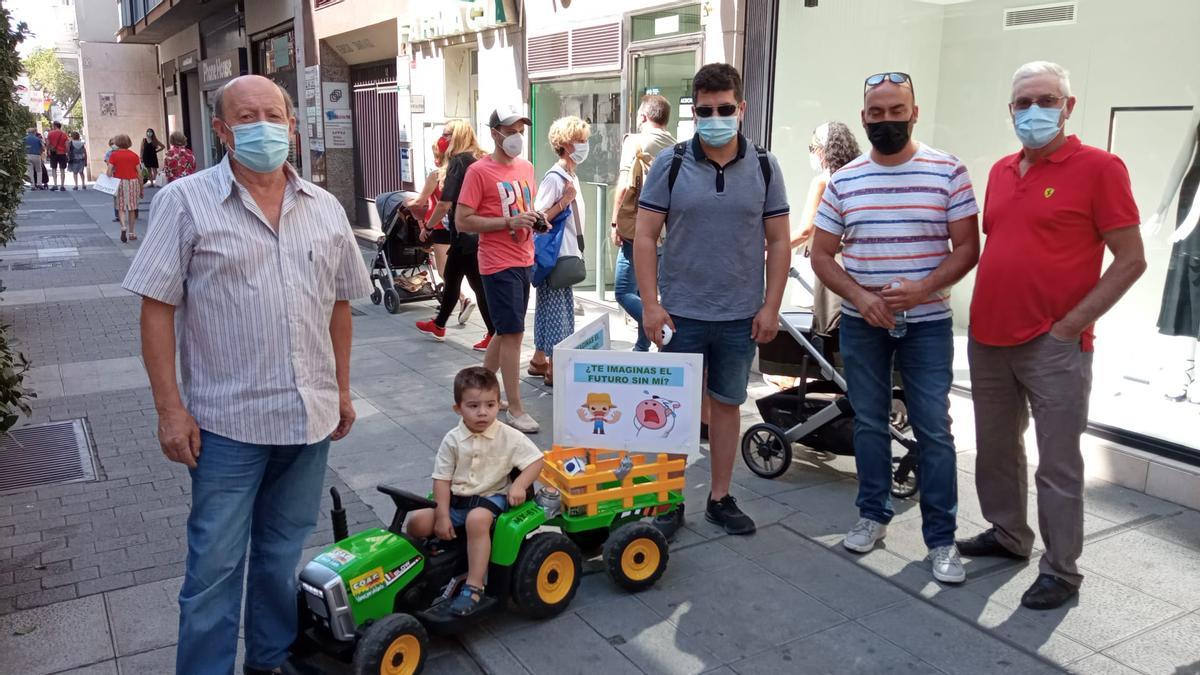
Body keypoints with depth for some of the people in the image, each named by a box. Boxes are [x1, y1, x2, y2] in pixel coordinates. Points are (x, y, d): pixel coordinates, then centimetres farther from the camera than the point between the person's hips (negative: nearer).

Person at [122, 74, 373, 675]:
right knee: (215, 566, 4)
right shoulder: (186, 202, -4)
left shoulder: (325, 208, 8)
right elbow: (157, 307, -7)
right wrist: (170, 408, -11)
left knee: (282, 555, 18)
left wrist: (342, 388, 13)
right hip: (226, 421, -4)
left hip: (309, 416, 4)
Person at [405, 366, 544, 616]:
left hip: (491, 497, -3)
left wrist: (519, 486, -18)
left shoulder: (509, 437, -7)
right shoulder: (453, 440, -3)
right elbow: (442, 479, -2)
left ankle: (474, 586, -30)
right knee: (418, 522, -17)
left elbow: (537, 460, -3)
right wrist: (442, 516, -10)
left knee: (477, 519, -37)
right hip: (455, 499, 3)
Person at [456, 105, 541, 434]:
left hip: (524, 261, 8)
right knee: (513, 333, -6)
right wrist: (509, 222, -20)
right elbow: (462, 221, -14)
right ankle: (515, 409, 3)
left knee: (506, 331, 16)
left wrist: (536, 220, 2)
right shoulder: (479, 171, -10)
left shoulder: (526, 167, 11)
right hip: (499, 263, -8)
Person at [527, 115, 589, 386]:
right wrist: (565, 200, -23)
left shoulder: (572, 176, 12)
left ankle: (539, 360, 26)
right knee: (555, 310, -2)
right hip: (553, 256, -9)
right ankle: (553, 369, 6)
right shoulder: (554, 178, -16)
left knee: (558, 308, 15)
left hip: (567, 255, 9)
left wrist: (577, 251, 17)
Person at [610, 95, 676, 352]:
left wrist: (616, 222, -8)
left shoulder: (636, 141, -7)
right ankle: (642, 348, 19)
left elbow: (625, 186, -15)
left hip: (637, 230, -6)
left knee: (624, 292, -1)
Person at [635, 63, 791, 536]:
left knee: (727, 403, 12)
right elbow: (645, 236, -4)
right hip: (681, 313, -1)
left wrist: (770, 307, -3)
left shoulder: (764, 167, 2)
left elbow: (777, 241, 4)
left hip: (741, 316, 2)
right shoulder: (670, 164, -3)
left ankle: (720, 498, 25)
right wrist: (650, 304, -10)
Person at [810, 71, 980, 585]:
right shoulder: (843, 181, 4)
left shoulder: (948, 172, -2)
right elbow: (821, 255, 5)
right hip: (862, 322, 2)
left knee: (934, 431, 0)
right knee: (869, 423, 12)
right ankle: (873, 515, 27)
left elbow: (967, 247, -4)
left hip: (927, 322, -2)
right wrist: (860, 297, -12)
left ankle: (941, 538, 10)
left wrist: (922, 289, -20)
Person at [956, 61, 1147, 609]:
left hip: (1054, 347, -6)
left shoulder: (1098, 168, -7)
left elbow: (1130, 260, -9)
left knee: (1057, 463, 2)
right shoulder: (1001, 172, 12)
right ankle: (1007, 534, 36)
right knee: (995, 449, 17)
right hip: (988, 339, 6)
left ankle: (1060, 571, 16)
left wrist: (1070, 325, -14)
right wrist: (985, 313, 11)